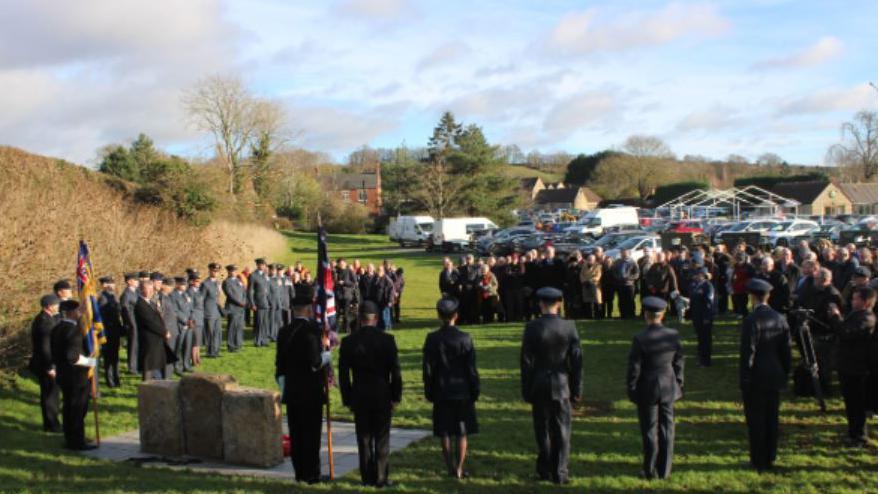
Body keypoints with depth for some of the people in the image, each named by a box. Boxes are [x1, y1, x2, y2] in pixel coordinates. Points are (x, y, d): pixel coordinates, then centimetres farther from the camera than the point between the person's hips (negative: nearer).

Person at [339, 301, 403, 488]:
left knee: (364, 439, 11)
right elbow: (395, 371, -7)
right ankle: (381, 478, 8)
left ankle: (367, 477, 15)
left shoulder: (348, 342, -5)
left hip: (359, 397, 1)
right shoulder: (387, 340, -9)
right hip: (382, 396, -1)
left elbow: (343, 374, -1)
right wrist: (396, 396, 3)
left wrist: (347, 399, 8)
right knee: (381, 439, 6)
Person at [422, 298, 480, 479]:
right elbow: (472, 369, -7)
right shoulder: (465, 338, -10)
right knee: (462, 433, 8)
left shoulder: (432, 339, -7)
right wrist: (474, 392, 4)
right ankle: (459, 469, 8)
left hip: (441, 392, 1)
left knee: (444, 433, 9)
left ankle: (451, 468, 13)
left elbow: (428, 369, -3)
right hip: (462, 392, -1)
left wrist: (429, 392, 7)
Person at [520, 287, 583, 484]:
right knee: (561, 431, 8)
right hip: (562, 385, 0)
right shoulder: (569, 327, -7)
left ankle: (545, 470, 20)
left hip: (539, 386, 0)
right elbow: (576, 361, -4)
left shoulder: (532, 327, -10)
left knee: (543, 430, 12)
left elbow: (526, 362, -8)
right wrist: (577, 389, 5)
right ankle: (560, 473, 9)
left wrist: (526, 390, 1)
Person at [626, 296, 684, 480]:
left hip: (647, 390, -3)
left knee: (649, 430, 6)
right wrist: (679, 385, 15)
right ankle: (664, 470, 18)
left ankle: (650, 470, 14)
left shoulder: (640, 339, -17)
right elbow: (678, 364, 3)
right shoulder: (674, 336, -5)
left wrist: (631, 391, -1)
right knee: (666, 428, 11)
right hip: (668, 388, 3)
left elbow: (634, 368, -12)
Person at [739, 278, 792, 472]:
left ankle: (758, 461, 11)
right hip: (775, 377, 6)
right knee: (771, 419, 15)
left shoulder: (751, 320, -19)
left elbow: (748, 353, -18)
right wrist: (785, 373, 16)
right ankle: (770, 458, 25)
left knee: (756, 421, 4)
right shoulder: (780, 319, 1)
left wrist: (744, 379, -11)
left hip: (756, 378, -6)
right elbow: (786, 350, 6)